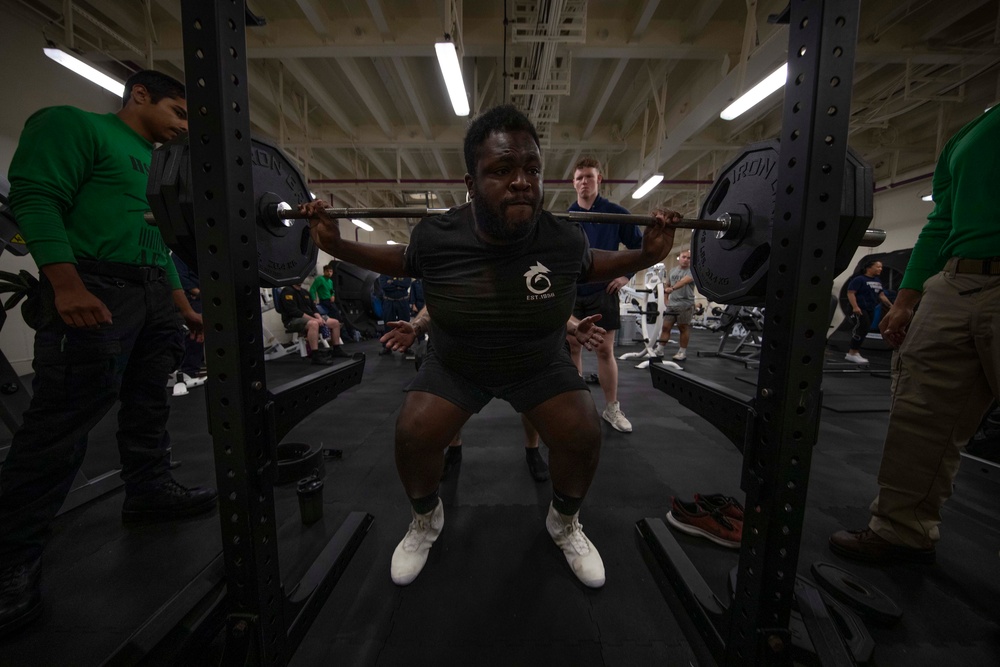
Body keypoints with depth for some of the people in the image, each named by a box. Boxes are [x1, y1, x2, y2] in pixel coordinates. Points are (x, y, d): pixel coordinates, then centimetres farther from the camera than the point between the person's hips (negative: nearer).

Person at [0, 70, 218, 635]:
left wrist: (185, 309, 20)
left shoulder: (158, 165, 24)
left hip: (153, 293, 9)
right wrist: (68, 285, -23)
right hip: (95, 290, -8)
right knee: (65, 418, -8)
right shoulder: (74, 126, 2)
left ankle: (151, 492, 28)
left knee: (150, 407, 13)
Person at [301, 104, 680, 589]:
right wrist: (337, 246, -9)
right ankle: (425, 521, 20)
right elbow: (404, 262, 0)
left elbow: (589, 266, 1)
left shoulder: (564, 239, -22)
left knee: (583, 438, -16)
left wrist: (646, 255, -11)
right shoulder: (435, 237, -23)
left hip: (541, 365, 1)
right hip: (454, 365, 0)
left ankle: (564, 523, 20)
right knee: (412, 437, -16)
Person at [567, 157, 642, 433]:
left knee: (605, 350, 0)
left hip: (602, 291, -1)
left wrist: (626, 275, -2)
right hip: (571, 292, 2)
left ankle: (612, 408, 13)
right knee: (573, 348, 5)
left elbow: (639, 247, 8)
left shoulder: (615, 213, 2)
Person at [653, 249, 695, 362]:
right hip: (671, 304, 5)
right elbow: (667, 285, 19)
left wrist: (672, 288, -41)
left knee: (683, 328, 3)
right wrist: (666, 299, 11)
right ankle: (659, 349, 6)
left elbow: (684, 281, -25)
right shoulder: (672, 271, 14)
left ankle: (682, 352, 10)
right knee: (665, 327, 2)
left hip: (685, 305, -5)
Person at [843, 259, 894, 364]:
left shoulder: (877, 281, 17)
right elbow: (850, 293, -17)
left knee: (863, 331, 9)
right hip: (859, 309, -9)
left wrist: (890, 305, 16)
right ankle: (852, 353, -9)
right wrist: (855, 307, -27)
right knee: (861, 329, -14)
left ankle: (854, 353, 15)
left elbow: (882, 295, 23)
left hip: (870, 310, 9)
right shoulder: (859, 279, -10)